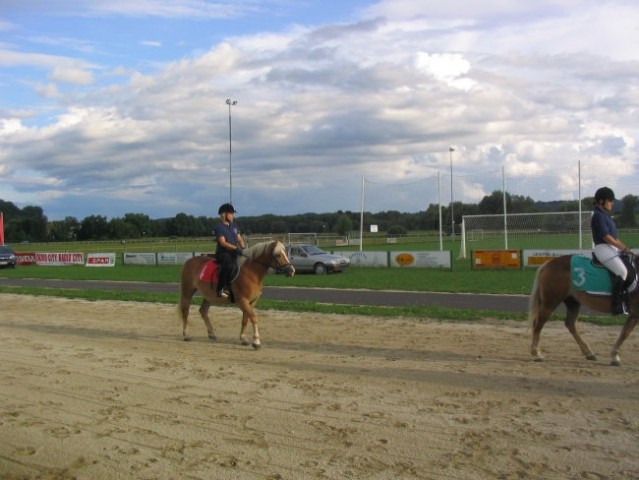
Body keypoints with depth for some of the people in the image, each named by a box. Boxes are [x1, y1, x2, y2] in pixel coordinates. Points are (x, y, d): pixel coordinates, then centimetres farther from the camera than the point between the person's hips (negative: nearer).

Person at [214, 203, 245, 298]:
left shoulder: (234, 225, 15)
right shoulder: (219, 227, -7)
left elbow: (239, 239, 15)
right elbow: (223, 243, -16)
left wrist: (242, 248, -6)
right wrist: (236, 248, -26)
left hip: (234, 252, 8)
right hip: (222, 252, -8)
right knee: (229, 262, -38)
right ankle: (220, 289, -33)